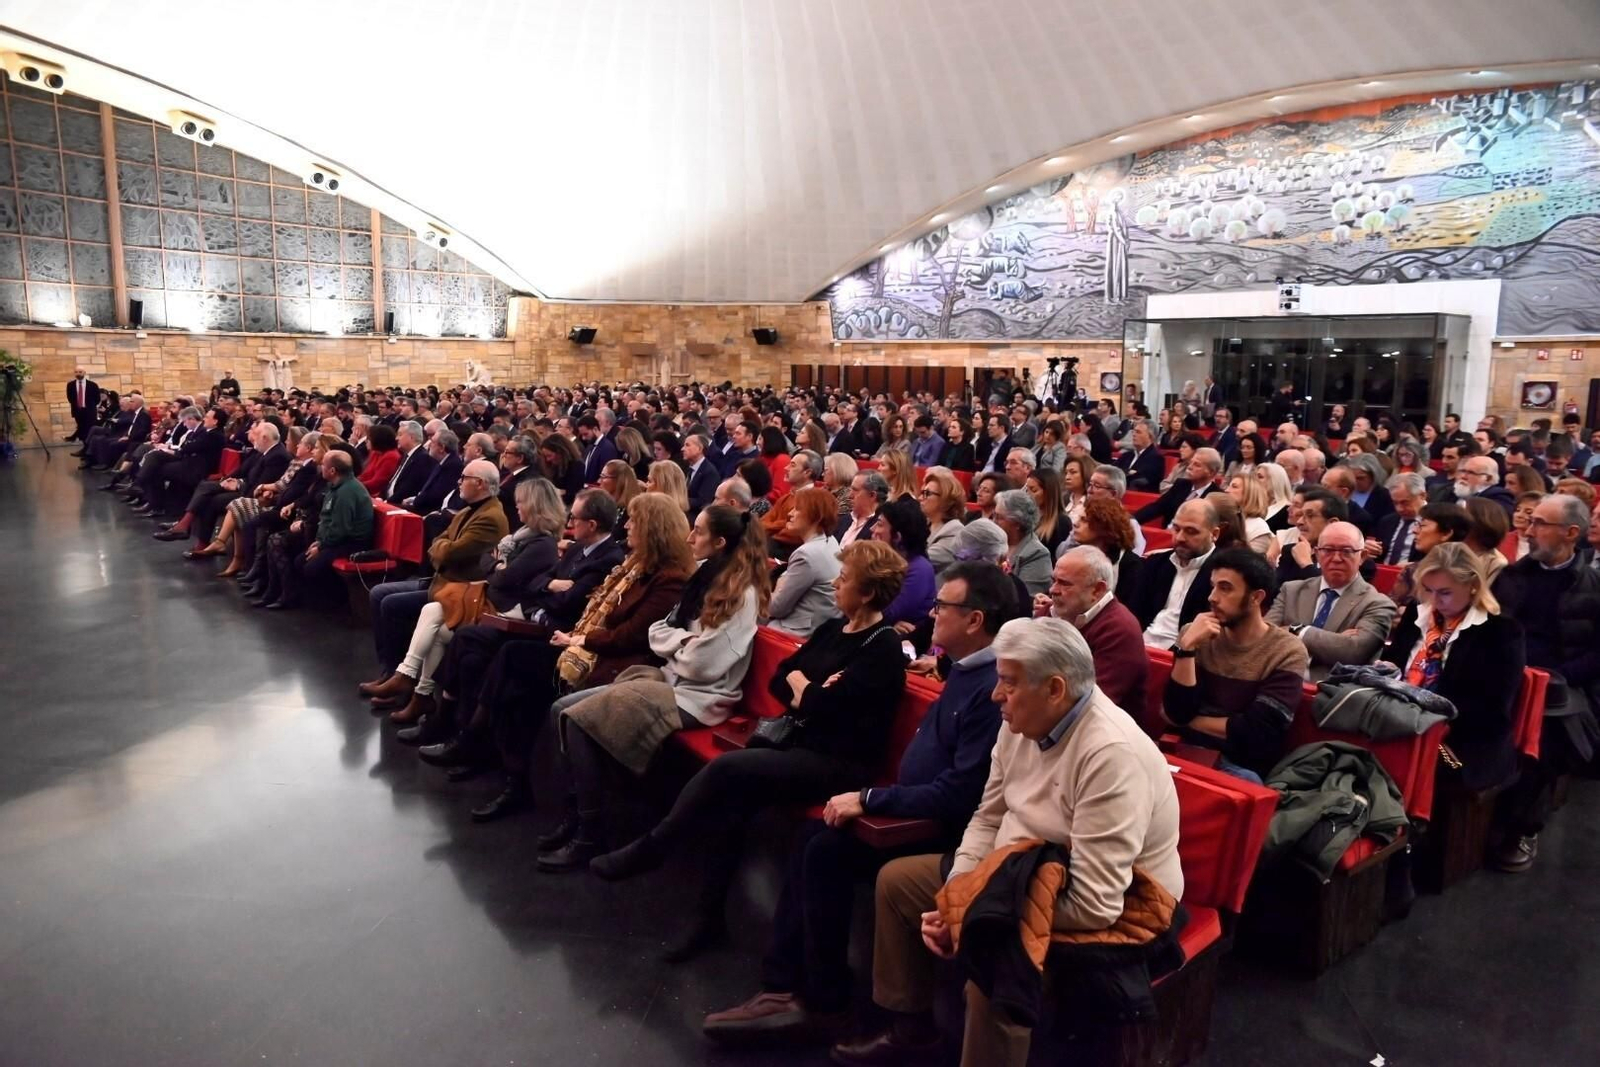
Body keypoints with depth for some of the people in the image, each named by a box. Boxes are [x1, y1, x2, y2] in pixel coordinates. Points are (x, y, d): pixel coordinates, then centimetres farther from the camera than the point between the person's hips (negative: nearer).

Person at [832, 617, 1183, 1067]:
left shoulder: (1111, 755, -31)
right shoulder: (1023, 724, -5)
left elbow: (1094, 905, -33)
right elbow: (988, 819, 5)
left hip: (1106, 917, -9)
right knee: (897, 879, 11)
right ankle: (910, 1030, 27)